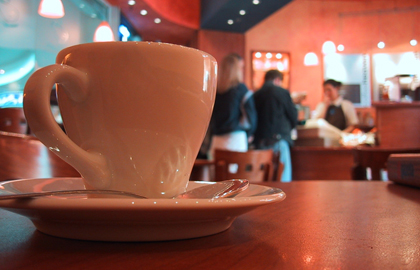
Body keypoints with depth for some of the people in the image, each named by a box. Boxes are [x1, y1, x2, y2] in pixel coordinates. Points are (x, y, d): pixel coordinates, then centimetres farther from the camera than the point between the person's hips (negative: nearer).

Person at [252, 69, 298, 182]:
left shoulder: (255, 95, 9)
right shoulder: (282, 92, -1)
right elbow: (293, 117, 3)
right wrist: (287, 129, 21)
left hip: (260, 141, 5)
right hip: (278, 139, -4)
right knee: (283, 177, -2)